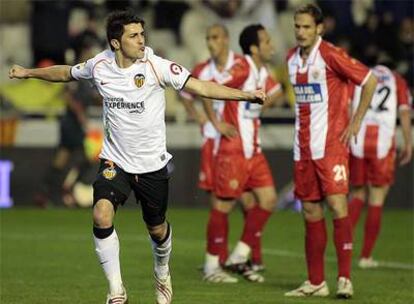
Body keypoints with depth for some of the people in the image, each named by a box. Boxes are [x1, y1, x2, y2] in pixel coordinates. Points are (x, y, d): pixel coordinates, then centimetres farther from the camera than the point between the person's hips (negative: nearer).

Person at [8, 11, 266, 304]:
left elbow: (200, 87, -18)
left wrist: (246, 95, -28)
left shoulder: (155, 66, -15)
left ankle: (162, 274, 47)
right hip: (115, 161, 1)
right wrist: (28, 72, 26)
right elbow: (66, 73, 16)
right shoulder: (99, 65, -6)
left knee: (157, 229, 12)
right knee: (102, 215, -22)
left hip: (153, 164, -1)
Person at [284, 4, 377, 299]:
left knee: (337, 205, -13)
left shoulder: (330, 55, -11)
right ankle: (316, 282, 11)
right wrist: (304, 125, 15)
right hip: (303, 147, 7)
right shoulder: (292, 58, 10)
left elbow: (369, 79, -11)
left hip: (331, 144, -7)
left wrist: (356, 121, -10)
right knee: (310, 211, 7)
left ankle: (345, 279, -13)